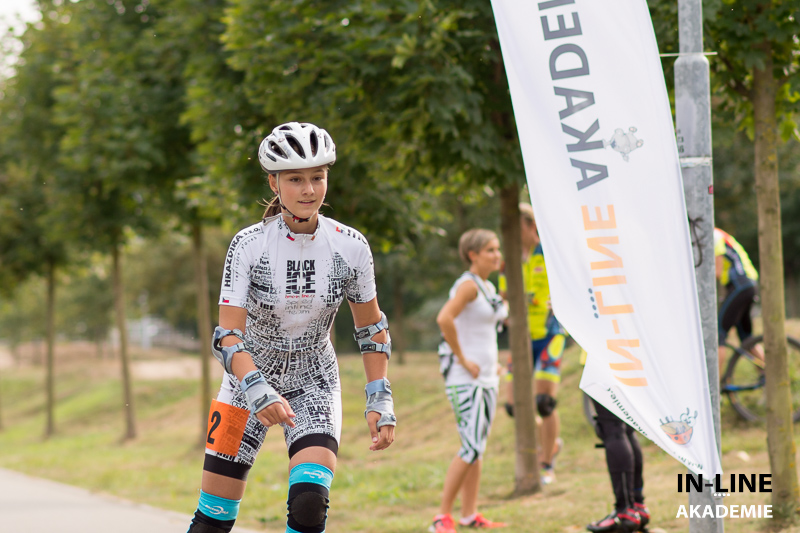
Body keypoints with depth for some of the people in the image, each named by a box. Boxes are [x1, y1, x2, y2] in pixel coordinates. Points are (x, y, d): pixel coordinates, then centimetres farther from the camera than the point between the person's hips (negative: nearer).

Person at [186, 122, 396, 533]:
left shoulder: (351, 247, -13)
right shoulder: (249, 245, -19)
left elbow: (371, 327, 0)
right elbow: (227, 336, -24)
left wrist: (379, 400, -8)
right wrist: (258, 391, -40)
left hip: (314, 382, 1)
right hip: (249, 377, -1)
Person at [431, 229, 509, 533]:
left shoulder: (489, 287, 14)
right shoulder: (468, 284, -13)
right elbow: (444, 318, -29)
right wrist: (462, 359, -22)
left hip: (487, 376, 9)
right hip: (465, 378, -9)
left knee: (478, 447, 10)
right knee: (472, 448, -14)